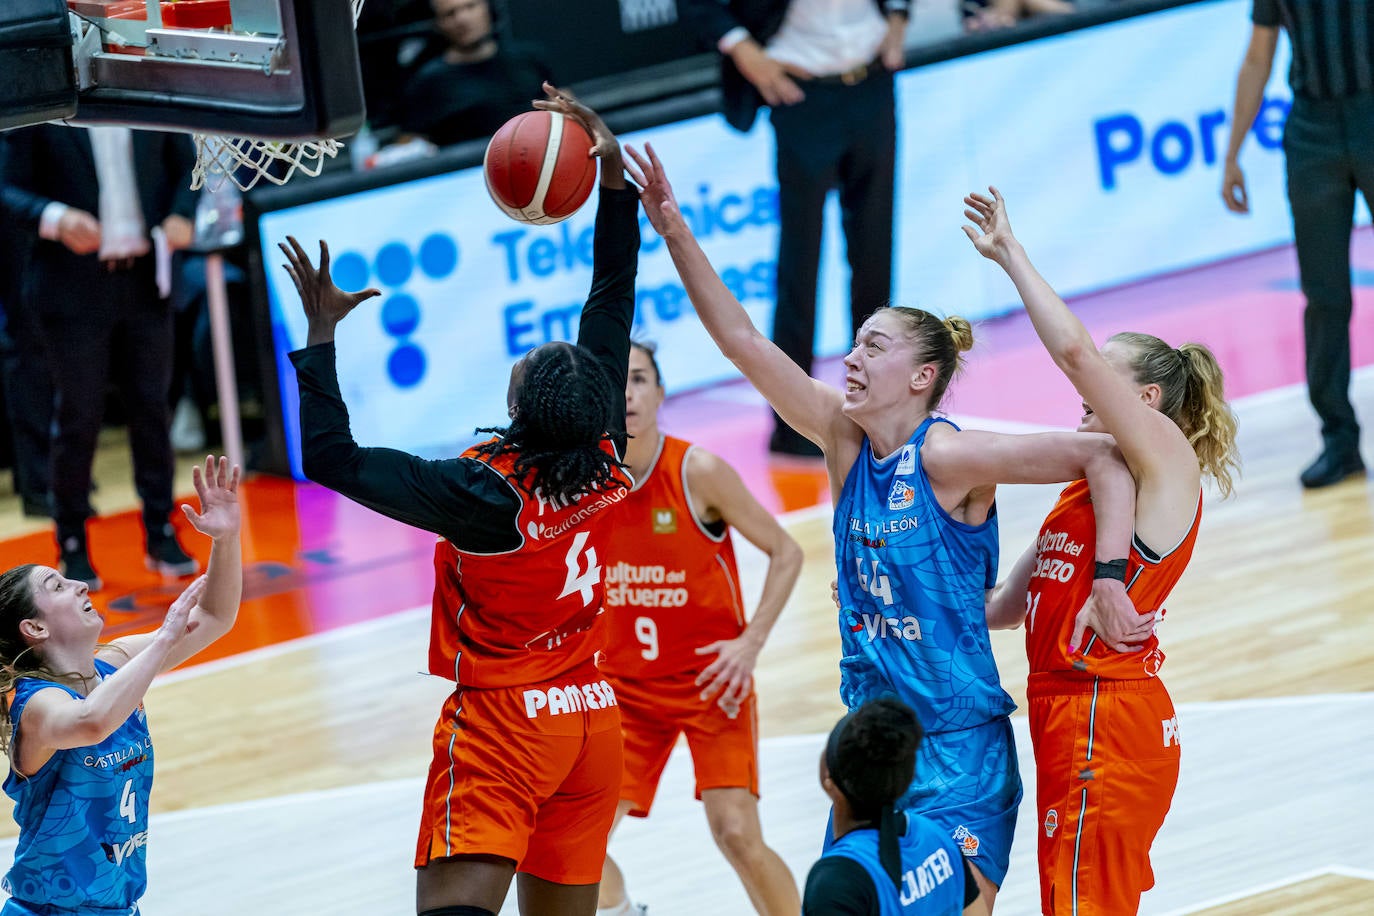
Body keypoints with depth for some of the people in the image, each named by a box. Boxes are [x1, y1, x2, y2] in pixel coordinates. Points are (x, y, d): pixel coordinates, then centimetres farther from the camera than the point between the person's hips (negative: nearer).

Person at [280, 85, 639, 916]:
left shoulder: (486, 493, -20)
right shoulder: (607, 467, -4)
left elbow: (333, 458, -20)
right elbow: (615, 299, 6)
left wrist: (321, 332, -15)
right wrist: (615, 178, 8)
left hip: (503, 722, -7)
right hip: (593, 718, 7)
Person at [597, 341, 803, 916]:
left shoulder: (700, 473, -15)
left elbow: (785, 553, -7)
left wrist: (750, 644, -15)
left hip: (711, 679, -4)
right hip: (626, 685, 4)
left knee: (737, 834, -14)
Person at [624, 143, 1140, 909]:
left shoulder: (946, 456, -14)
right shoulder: (843, 438, 5)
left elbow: (1104, 457, -19)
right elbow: (742, 341, 0)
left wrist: (1109, 580, -25)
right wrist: (674, 231, -7)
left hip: (958, 746, -7)